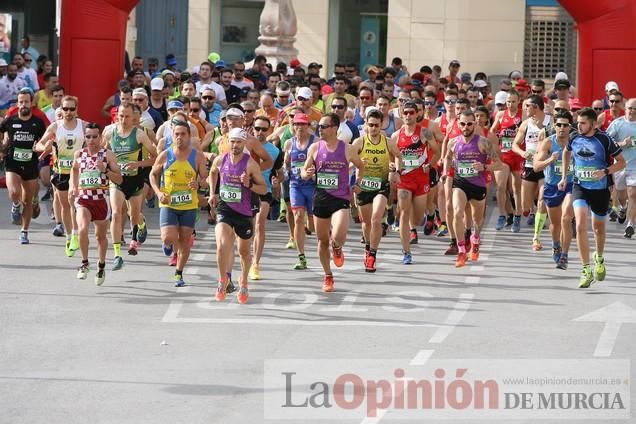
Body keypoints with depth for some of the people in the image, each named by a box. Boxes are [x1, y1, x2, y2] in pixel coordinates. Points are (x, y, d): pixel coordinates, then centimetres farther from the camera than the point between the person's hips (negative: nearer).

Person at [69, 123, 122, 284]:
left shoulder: (107, 154, -4)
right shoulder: (79, 154, 3)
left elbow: (119, 179, -4)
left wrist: (105, 170, -20)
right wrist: (72, 185, 10)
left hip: (101, 199, 0)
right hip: (83, 198, 0)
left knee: (101, 236, 13)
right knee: (82, 229, -24)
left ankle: (101, 266, 35)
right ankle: (84, 264, -9)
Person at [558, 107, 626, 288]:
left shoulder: (604, 140, -14)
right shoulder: (574, 138, -4)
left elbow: (621, 162, -7)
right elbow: (567, 152, 20)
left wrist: (605, 172, -24)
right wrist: (564, 176, 17)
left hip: (600, 189, -1)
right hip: (580, 187, 1)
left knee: (598, 228, 17)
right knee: (581, 225, -18)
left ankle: (599, 258, 48)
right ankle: (586, 270, -16)